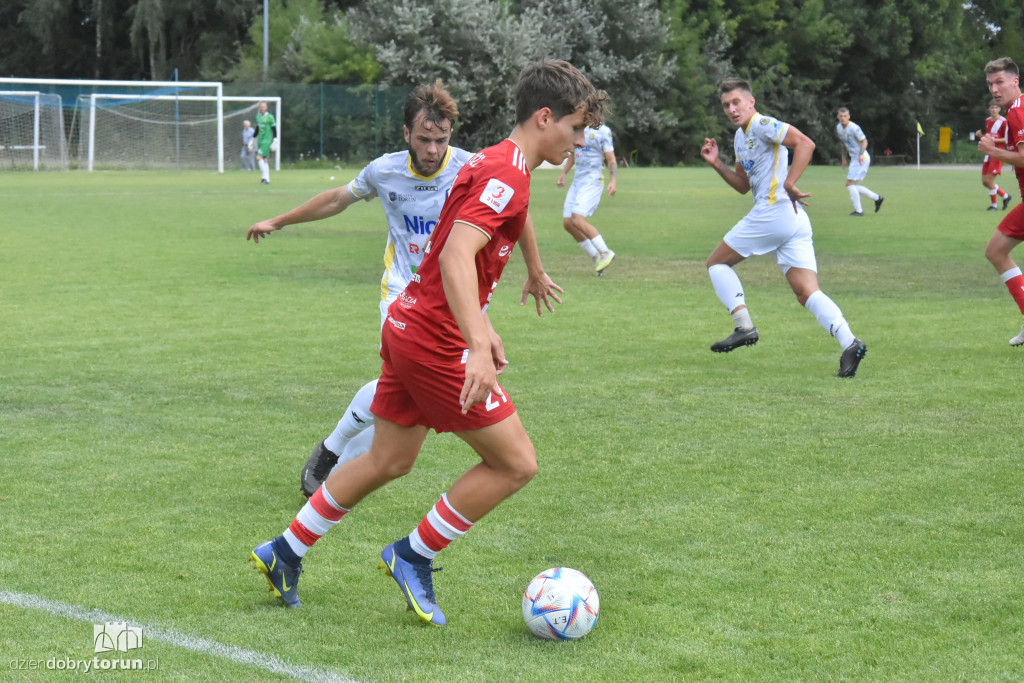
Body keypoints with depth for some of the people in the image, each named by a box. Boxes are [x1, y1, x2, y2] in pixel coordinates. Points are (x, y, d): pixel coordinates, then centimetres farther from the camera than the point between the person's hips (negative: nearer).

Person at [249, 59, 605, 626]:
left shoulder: (493, 163, 13)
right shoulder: (506, 175, -18)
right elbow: (456, 256, -32)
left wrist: (477, 326, 31)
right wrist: (478, 346, -41)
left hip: (410, 325, 10)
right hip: (437, 342, -10)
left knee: (389, 461, 20)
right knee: (515, 463, -2)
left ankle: (284, 553, 28)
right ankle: (413, 556, 9)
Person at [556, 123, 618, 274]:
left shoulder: (603, 131, -7)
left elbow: (611, 159, -8)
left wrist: (612, 181, -20)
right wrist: (563, 172, 24)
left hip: (593, 181, -8)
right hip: (577, 181, 8)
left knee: (578, 220, -20)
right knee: (567, 223, 0)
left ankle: (605, 253, -7)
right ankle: (595, 257, 11)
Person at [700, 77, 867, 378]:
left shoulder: (762, 125, -6)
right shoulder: (740, 137, 23)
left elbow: (805, 143, -19)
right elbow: (743, 185, 29)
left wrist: (788, 184, -22)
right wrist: (716, 164, 17)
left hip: (773, 212, -9)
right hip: (795, 220, 9)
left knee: (717, 263, 6)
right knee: (807, 293, -3)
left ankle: (744, 327, -3)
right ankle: (849, 343, -21)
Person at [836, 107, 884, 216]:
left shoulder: (854, 128, -18)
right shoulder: (838, 128, 8)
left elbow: (864, 141, -14)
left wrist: (861, 154, -28)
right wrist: (844, 158, 22)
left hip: (862, 159, -9)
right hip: (853, 159, 9)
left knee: (850, 184, -12)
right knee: (853, 186, 11)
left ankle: (858, 210, -5)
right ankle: (877, 198, 24)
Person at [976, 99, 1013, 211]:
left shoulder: (1003, 122, -10)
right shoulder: (987, 121, 14)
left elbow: (1007, 139, -11)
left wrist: (994, 140, -23)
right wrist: (981, 135, 3)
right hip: (988, 154, 8)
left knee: (989, 180, -14)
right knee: (985, 181, 4)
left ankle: (994, 205, 1)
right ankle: (1005, 196, 21)